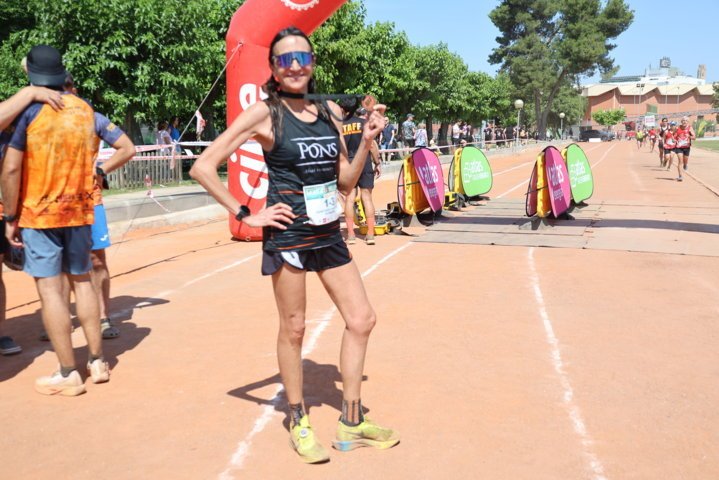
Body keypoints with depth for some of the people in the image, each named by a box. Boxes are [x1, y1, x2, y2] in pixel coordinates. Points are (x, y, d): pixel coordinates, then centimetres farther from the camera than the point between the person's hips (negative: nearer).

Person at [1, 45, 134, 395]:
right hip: (80, 212, 5)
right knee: (82, 281, 15)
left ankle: (68, 374, 3)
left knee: (50, 288, 0)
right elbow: (127, 148, 6)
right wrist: (98, 173, 9)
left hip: (39, 213, -4)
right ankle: (97, 362, 20)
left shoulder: (29, 110, -9)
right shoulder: (86, 110, 4)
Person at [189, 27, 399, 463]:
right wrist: (246, 215, -12)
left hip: (329, 233, 6)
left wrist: (367, 141, -3)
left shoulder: (331, 111, 7)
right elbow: (203, 167, -11)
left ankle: (352, 423, 22)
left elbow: (345, 183, 11)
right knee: (293, 329, 5)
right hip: (288, 232, -6)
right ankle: (299, 422, 26)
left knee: (362, 319, 8)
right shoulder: (265, 113, -8)